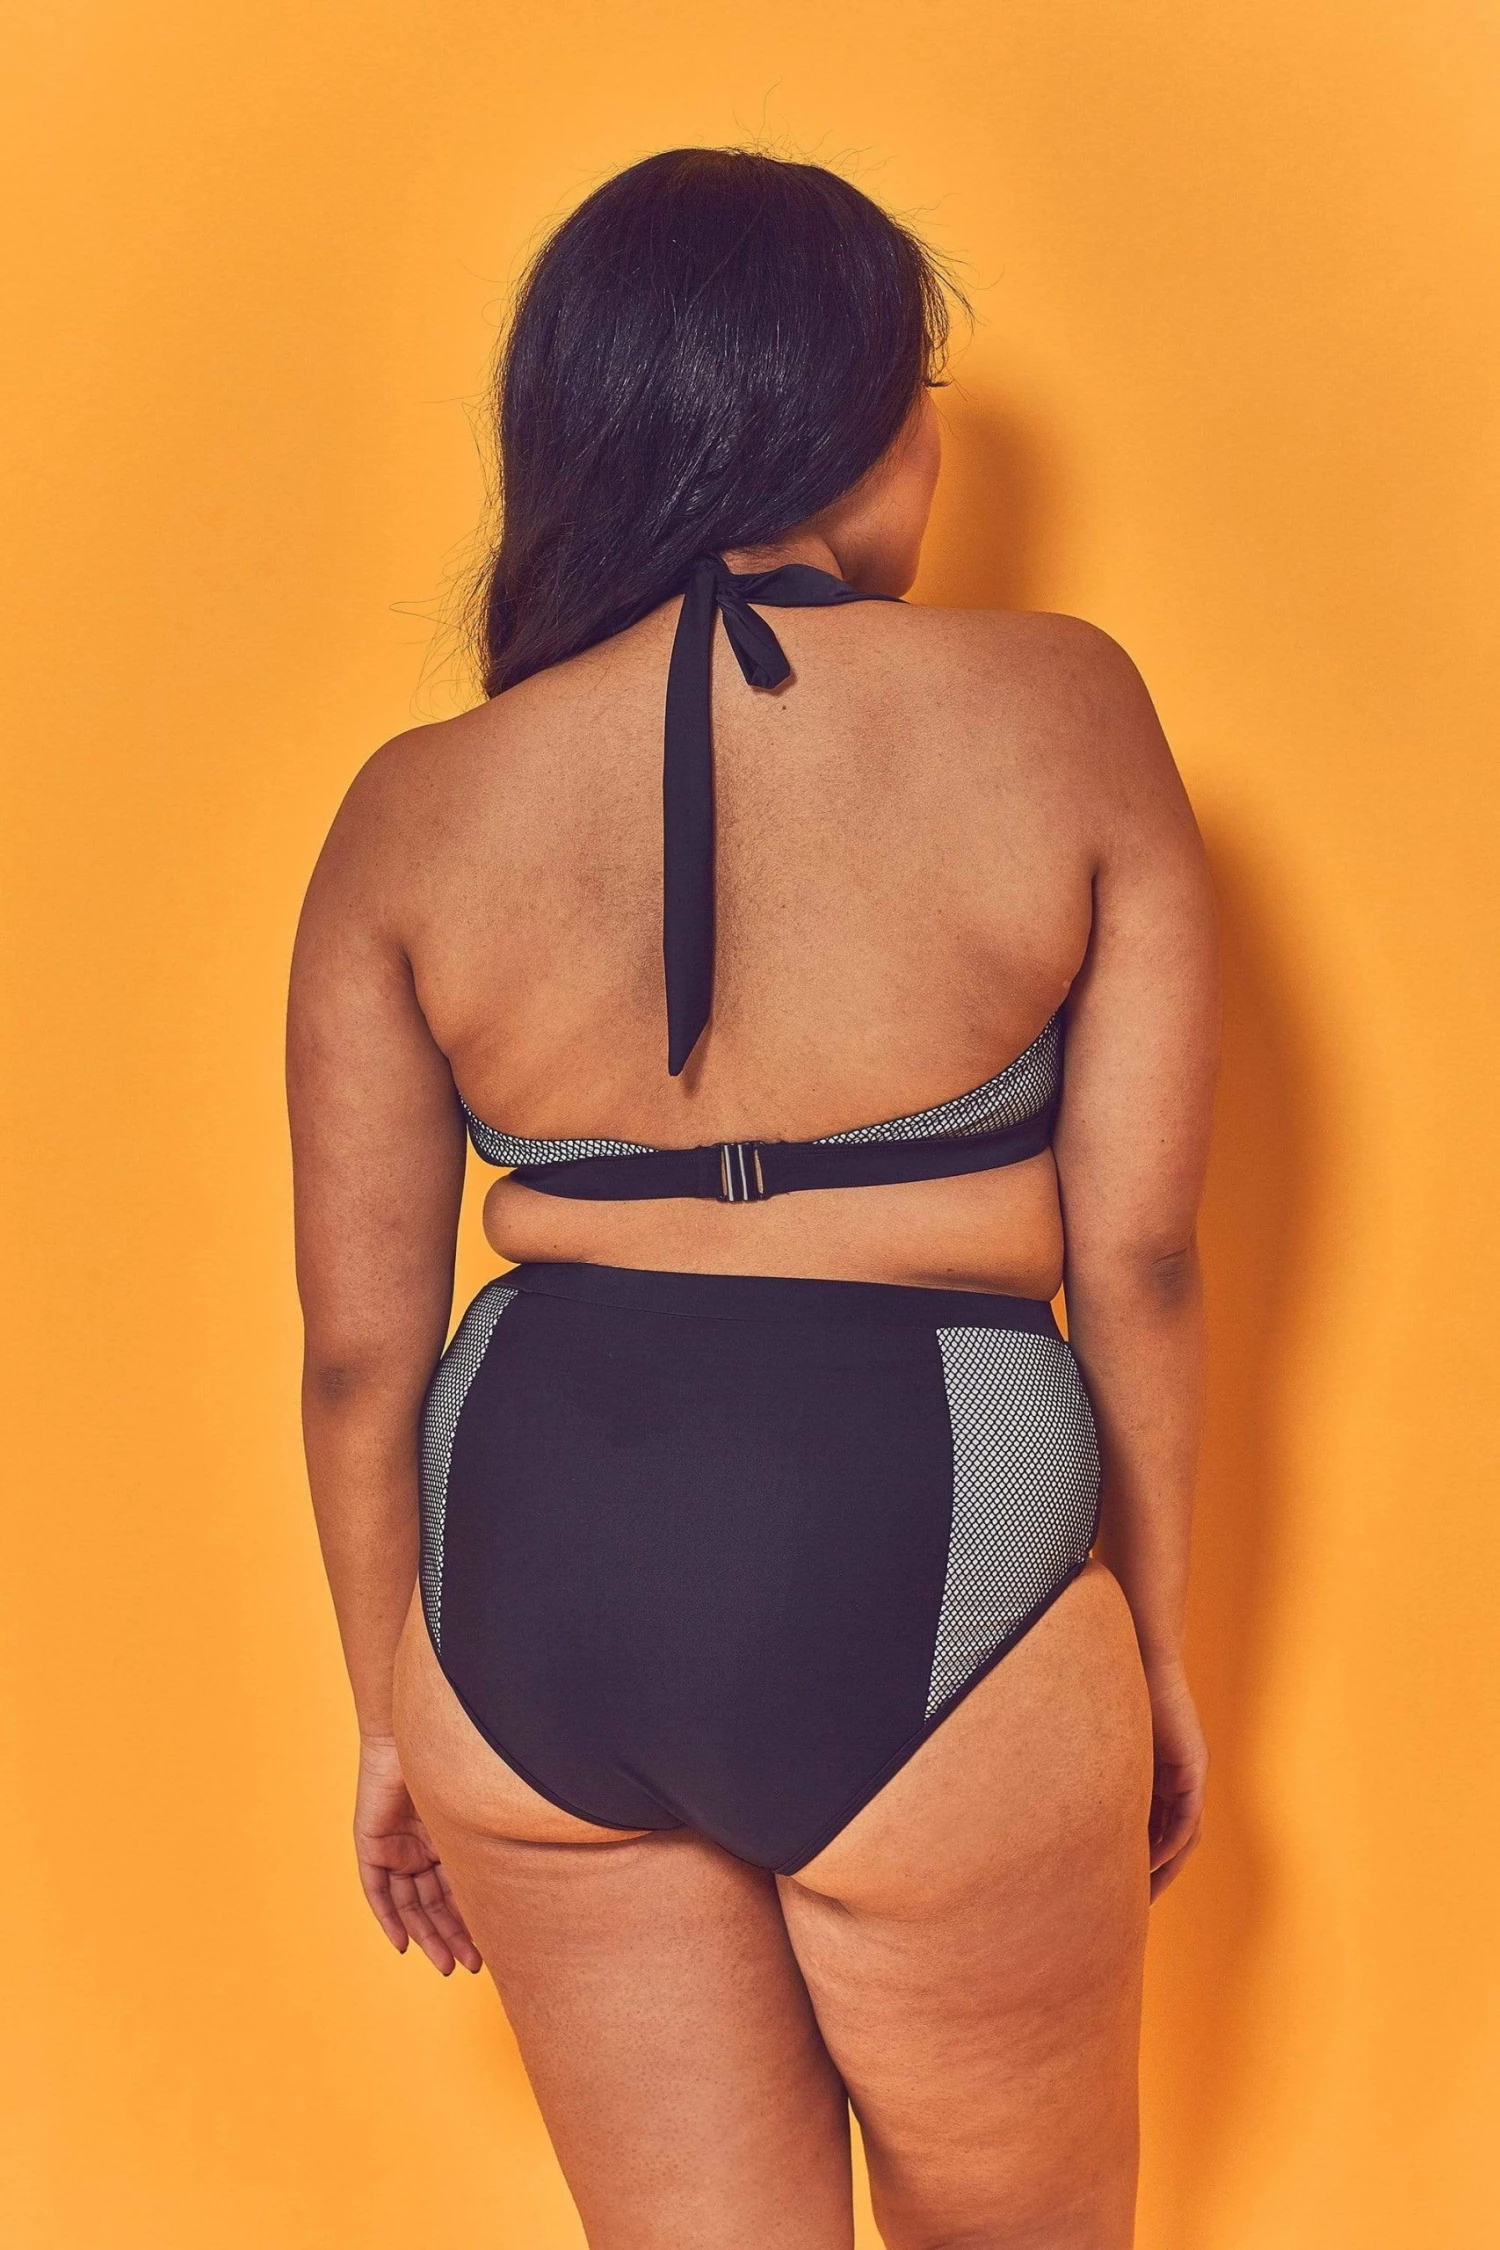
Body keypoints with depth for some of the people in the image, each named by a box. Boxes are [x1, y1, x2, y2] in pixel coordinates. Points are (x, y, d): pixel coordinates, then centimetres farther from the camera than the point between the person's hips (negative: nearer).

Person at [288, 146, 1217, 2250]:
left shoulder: (415, 810, 0)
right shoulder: (1063, 711, -5)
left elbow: (358, 1348, 3)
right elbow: (1137, 1256, -4)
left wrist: (392, 1714, 17)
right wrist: (1160, 1641, 10)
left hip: (532, 1601, 3)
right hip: (925, 1586, -2)